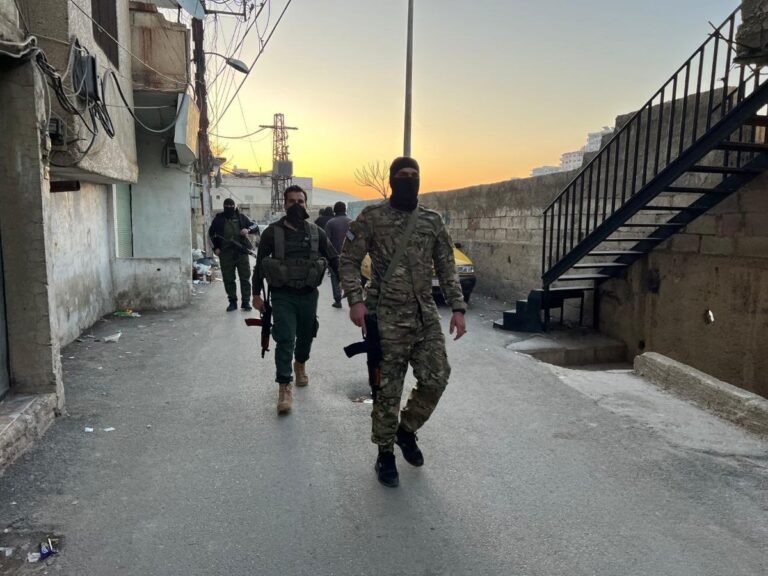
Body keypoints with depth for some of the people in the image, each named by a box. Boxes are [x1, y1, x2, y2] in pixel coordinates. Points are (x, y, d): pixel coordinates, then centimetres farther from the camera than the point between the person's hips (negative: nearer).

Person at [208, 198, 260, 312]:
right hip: (226, 254, 1)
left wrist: (248, 230, -14)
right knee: (228, 279, 4)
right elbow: (211, 233, 17)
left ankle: (246, 301, 7)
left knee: (245, 278, 0)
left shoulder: (241, 217, 7)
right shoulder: (219, 218, 9)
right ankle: (232, 302, 14)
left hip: (242, 252, -1)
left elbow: (255, 226, 8)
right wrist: (215, 247, 6)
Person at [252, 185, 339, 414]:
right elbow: (260, 264, 3)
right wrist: (256, 294, 1)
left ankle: (300, 364, 46)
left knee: (306, 335, 16)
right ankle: (284, 387, 0)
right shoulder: (272, 232, -2)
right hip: (282, 296, -2)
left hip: (308, 295, 3)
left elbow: (334, 260, 7)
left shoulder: (316, 232, 3)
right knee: (285, 340, -7)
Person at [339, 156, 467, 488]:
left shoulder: (433, 221, 9)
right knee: (387, 389, 3)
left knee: (436, 379, 1)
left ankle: (407, 430, 29)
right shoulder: (371, 217, -2)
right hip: (387, 318, -4)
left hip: (426, 315, 4)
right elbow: (349, 260, -1)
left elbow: (446, 268, 11)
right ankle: (385, 455, 22)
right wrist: (355, 300, -14)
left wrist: (457, 308, 3)